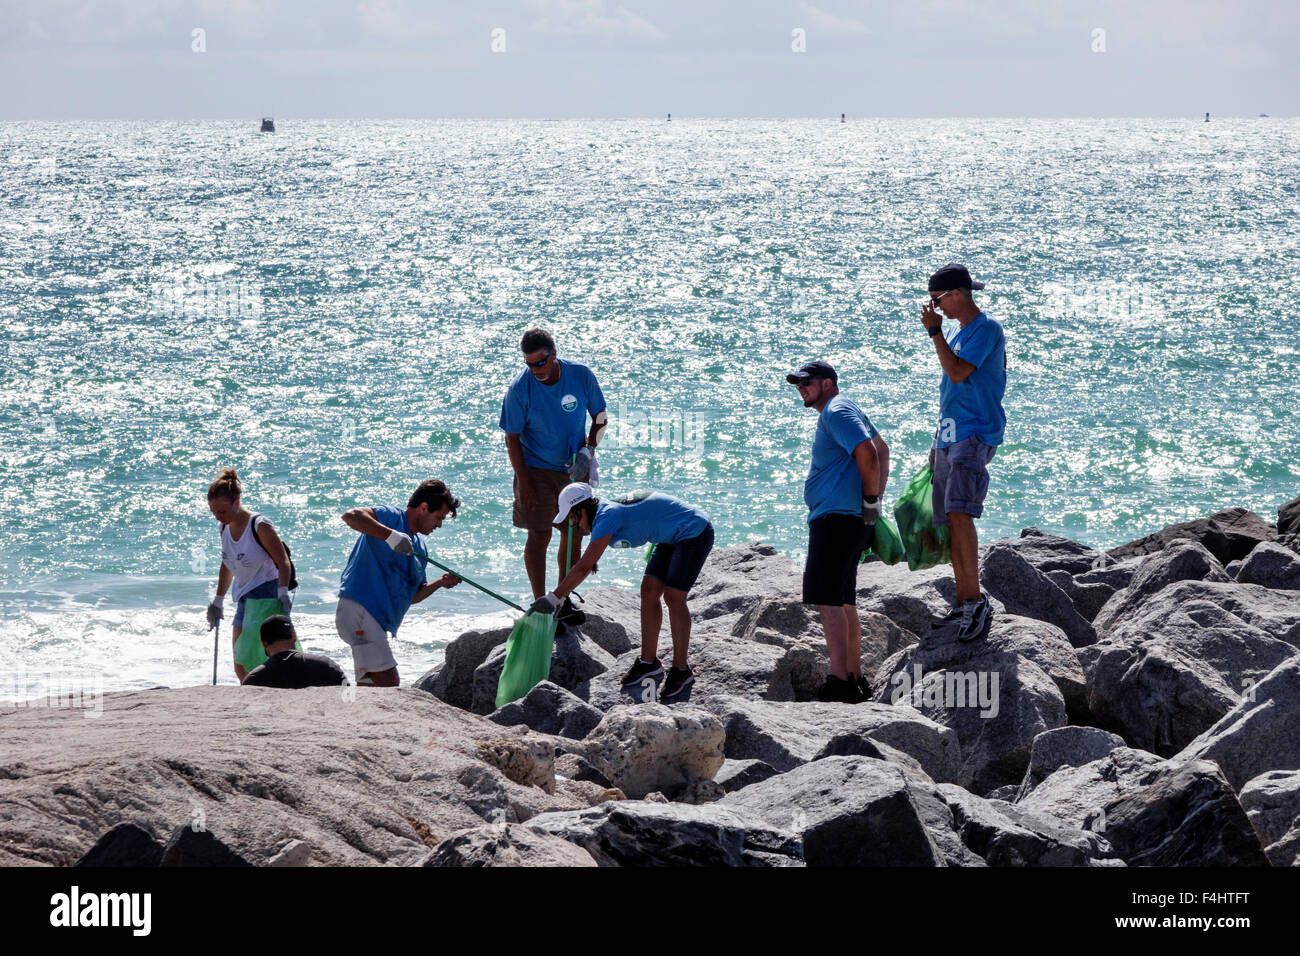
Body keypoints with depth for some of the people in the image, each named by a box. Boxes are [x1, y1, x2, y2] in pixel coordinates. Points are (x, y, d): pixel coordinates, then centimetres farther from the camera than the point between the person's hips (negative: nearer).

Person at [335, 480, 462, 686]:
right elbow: (350, 516, -21)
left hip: (377, 620, 10)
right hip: (358, 608, -10)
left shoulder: (419, 549, 23)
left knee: (369, 685, 8)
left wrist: (440, 583, 8)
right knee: (388, 681, -18)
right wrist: (390, 535, -28)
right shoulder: (391, 517, -3)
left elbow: (413, 596, 25)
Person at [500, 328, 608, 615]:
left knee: (573, 536, 9)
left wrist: (588, 450, -13)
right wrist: (524, 481, -14)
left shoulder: (581, 375, -11)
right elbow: (512, 438, -10)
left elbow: (600, 417, 3)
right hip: (537, 470, -3)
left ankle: (564, 600, 24)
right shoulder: (520, 387, -17)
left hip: (575, 469, 3)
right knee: (539, 537, -4)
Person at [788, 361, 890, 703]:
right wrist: (876, 499, 18)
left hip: (836, 518, -11)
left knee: (826, 598, -15)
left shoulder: (837, 412, -11)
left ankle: (840, 682, -20)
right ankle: (855, 679, 18)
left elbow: (867, 453, -25)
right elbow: (881, 449, 28)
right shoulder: (841, 411, 22)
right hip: (845, 518, 11)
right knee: (843, 601, 15)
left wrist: (871, 500, -15)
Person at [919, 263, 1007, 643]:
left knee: (959, 512, -23)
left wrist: (934, 330, -13)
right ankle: (965, 607, 9)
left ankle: (976, 600, -24)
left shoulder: (987, 330, -9)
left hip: (976, 434, -10)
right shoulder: (958, 333, 19)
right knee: (951, 521, 6)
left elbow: (958, 372, -19)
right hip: (950, 436, 10)